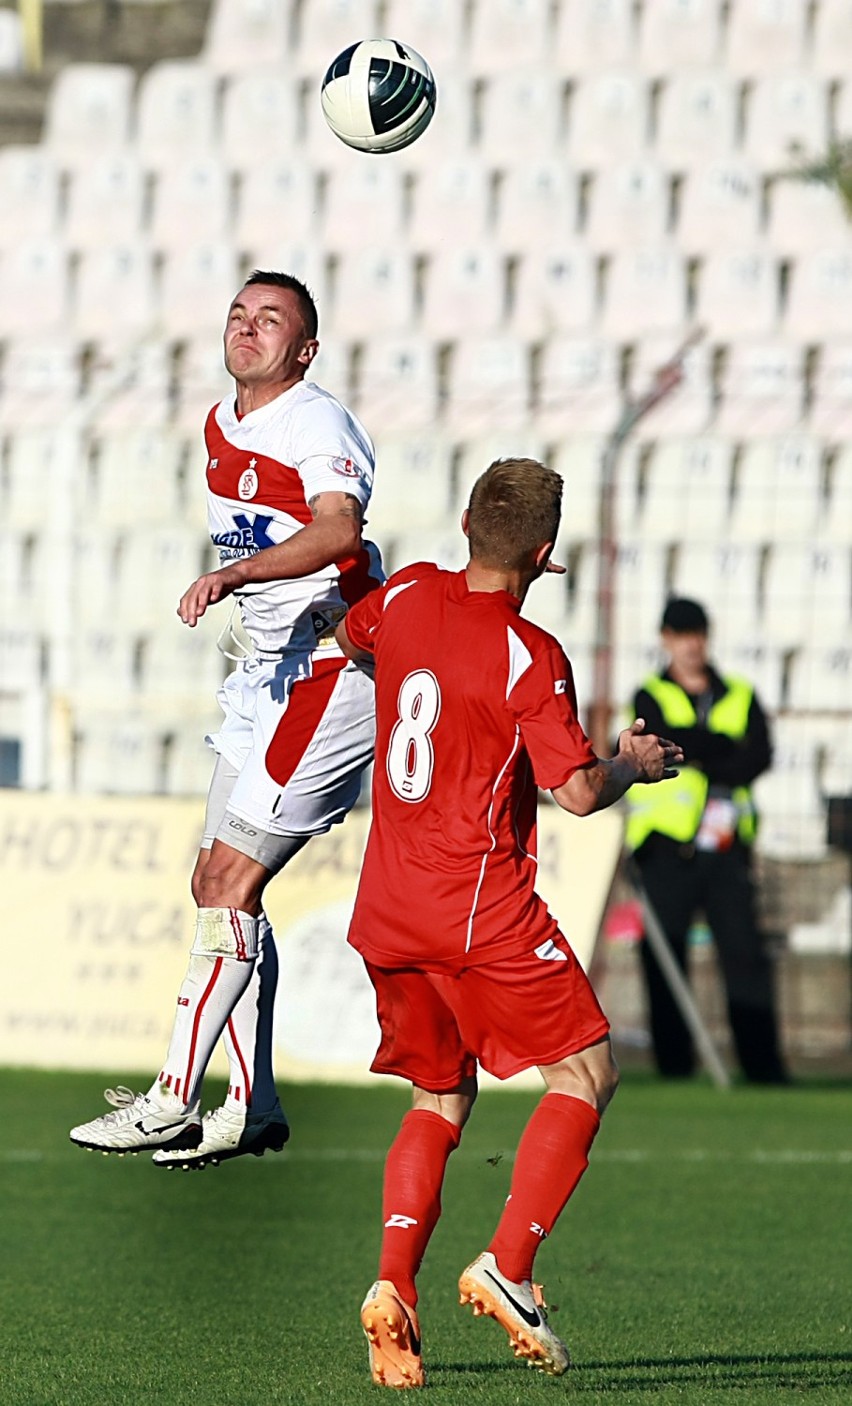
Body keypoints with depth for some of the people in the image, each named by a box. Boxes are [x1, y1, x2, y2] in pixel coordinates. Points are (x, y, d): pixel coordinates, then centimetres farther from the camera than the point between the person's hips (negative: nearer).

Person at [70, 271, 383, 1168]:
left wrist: (233, 573, -48)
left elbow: (336, 530, -36)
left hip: (332, 670, -10)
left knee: (229, 883, -12)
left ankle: (172, 1101, -11)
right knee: (218, 885, 8)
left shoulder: (319, 427, -16)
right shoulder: (222, 427, 12)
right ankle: (251, 1107, 12)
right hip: (265, 673, 10)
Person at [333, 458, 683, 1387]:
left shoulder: (406, 596, 4)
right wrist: (633, 763, 4)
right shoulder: (530, 657, -14)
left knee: (439, 1099, 17)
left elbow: (349, 639, 26)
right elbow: (578, 791, -16)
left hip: (388, 909, 7)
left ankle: (394, 1282, -4)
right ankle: (508, 1267, -11)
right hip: (484, 909, -7)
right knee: (585, 1074, 5)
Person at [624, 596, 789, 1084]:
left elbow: (761, 754, 1)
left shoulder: (740, 696, 17)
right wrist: (727, 749, -8)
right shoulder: (650, 697, 10)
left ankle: (763, 1062, -7)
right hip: (668, 843, -1)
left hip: (726, 845, 1)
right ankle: (674, 1062, 0)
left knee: (745, 948, -7)